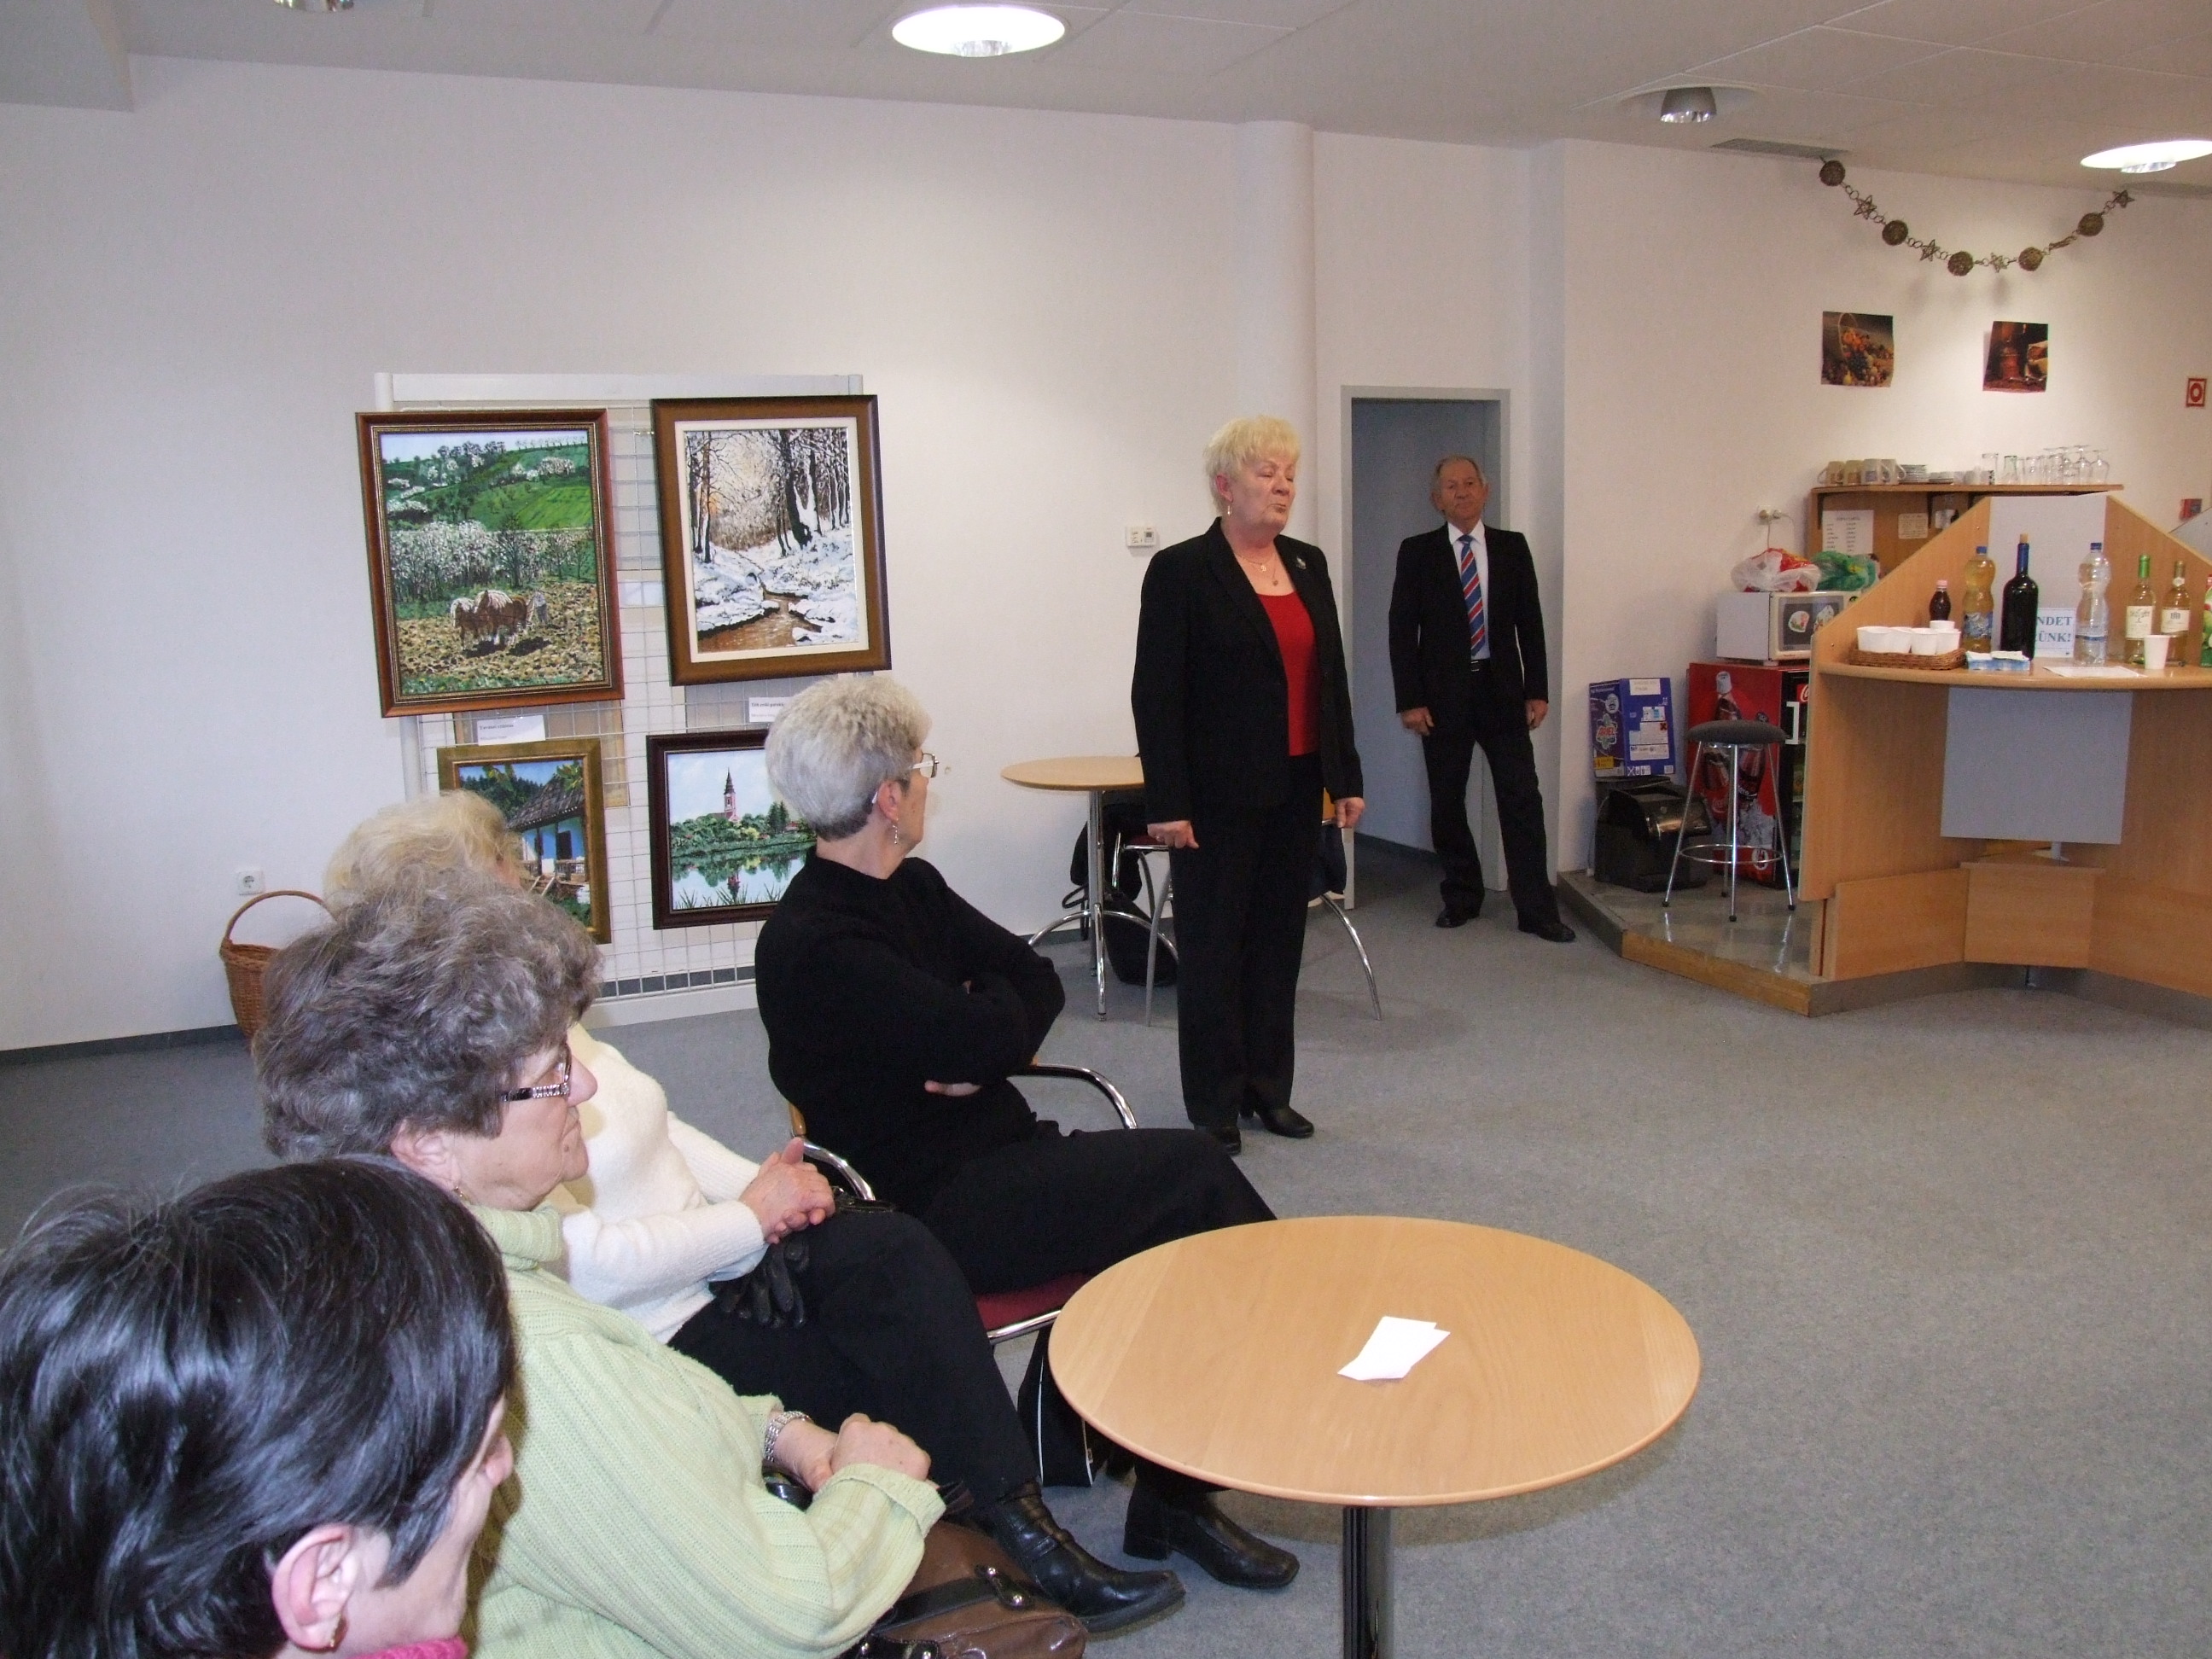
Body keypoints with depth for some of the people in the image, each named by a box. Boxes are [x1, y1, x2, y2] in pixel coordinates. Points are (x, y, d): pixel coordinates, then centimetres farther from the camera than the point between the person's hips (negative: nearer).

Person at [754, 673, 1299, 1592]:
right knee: (1195, 1176, -16)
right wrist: (991, 1011, -1)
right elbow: (991, 1035, -24)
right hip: (930, 1210, -8)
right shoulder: (812, 946, -18)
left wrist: (981, 1044, -14)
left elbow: (1038, 982, 6)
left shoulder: (911, 888, 11)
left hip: (995, 1155, 8)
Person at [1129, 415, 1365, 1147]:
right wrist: (1167, 804, -15)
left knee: (1280, 940, 12)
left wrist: (1347, 777, 10)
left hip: (1296, 788, 6)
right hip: (1221, 794, -6)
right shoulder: (1182, 570, -9)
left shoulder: (1308, 564, 10)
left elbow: (1331, 676, 13)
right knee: (1214, 944, 4)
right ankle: (1214, 1104, 16)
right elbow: (1155, 694, -11)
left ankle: (1268, 1088, 25)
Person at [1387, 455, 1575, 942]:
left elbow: (1530, 622, 7)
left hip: (1502, 691, 1)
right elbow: (1402, 631, -3)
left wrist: (1538, 690, 1)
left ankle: (1536, 909, 3)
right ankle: (1461, 897, 22)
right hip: (1443, 693, -1)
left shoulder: (1513, 546, 6)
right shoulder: (1417, 552, 0)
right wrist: (1409, 701, -9)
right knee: (1446, 803, 7)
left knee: (1522, 800, -2)